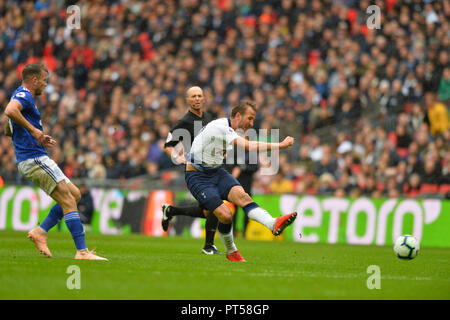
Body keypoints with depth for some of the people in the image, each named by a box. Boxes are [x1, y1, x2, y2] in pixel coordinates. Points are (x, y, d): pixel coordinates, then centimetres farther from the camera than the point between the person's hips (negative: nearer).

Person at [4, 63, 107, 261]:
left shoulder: (23, 96, 22)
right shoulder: (23, 95, -10)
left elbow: (12, 131, 32)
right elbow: (10, 110, -34)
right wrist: (33, 130, -27)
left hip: (29, 161, 10)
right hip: (34, 158, -10)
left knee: (74, 194, 13)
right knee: (68, 201, -12)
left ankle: (40, 231, 6)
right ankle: (82, 251, -16)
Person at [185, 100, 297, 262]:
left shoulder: (228, 128, 7)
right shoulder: (219, 127, -25)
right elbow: (248, 146, -36)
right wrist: (280, 145, -37)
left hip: (216, 172, 8)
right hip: (198, 177, -8)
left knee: (241, 195, -22)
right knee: (225, 215, -21)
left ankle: (274, 224, -42)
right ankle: (231, 251, 6)